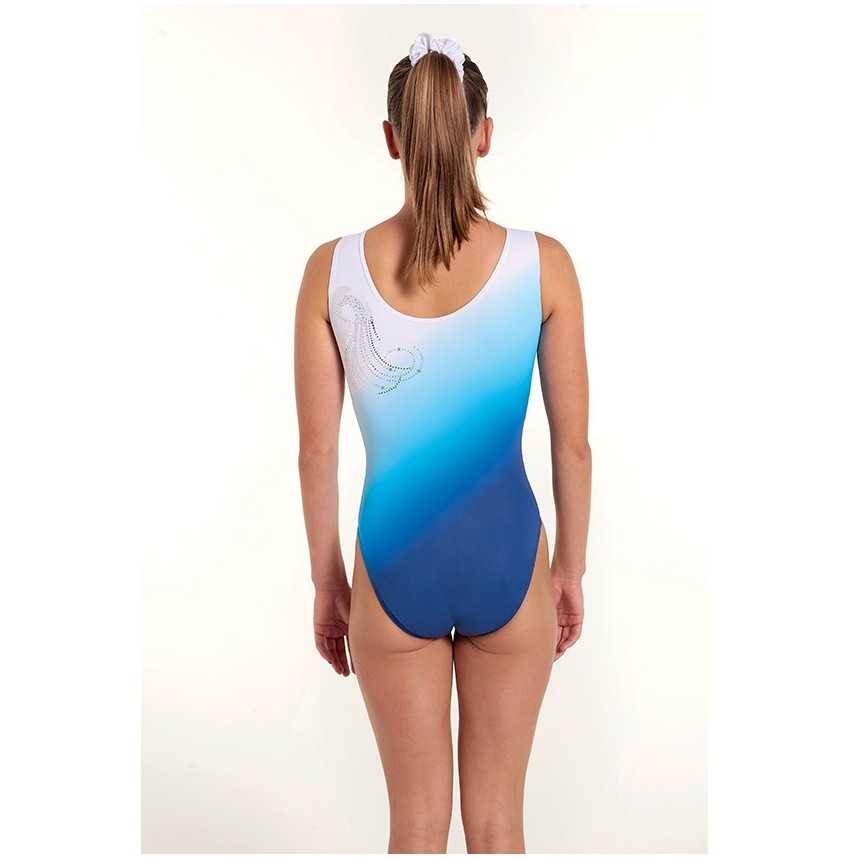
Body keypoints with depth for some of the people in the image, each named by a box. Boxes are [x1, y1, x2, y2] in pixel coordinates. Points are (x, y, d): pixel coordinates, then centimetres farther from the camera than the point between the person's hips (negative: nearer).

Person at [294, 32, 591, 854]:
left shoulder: (332, 269, -8)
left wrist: (327, 581, 9)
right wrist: (570, 570, 10)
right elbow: (573, 443, -3)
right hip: (506, 560, 0)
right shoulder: (543, 262, -9)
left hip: (394, 565, 0)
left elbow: (317, 451, -3)